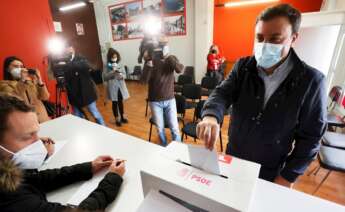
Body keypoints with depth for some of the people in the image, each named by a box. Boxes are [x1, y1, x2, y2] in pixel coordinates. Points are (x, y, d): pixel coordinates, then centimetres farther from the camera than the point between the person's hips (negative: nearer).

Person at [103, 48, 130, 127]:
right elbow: (104, 77, -12)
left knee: (120, 102, 15)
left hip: (121, 86, 3)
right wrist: (112, 72, -21)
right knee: (114, 103, 9)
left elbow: (124, 74, 3)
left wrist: (121, 75, -18)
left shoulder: (120, 64, 1)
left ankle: (122, 117, 32)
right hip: (112, 87, -2)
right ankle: (117, 119, 24)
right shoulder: (107, 66, -6)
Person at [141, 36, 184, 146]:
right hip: (155, 101, 0)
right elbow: (145, 79, -17)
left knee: (174, 128, 4)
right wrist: (148, 61, -27)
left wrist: (168, 56, -32)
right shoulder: (152, 60, -6)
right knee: (160, 129, 11)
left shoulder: (172, 59, 0)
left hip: (170, 100, 1)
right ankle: (164, 147, 37)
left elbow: (180, 69, -22)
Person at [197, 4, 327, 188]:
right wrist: (211, 116, -41)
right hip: (233, 159, 3)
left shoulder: (311, 80, -15)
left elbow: (310, 136, -10)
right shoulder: (243, 66, -8)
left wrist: (288, 177, -10)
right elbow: (222, 93, -18)